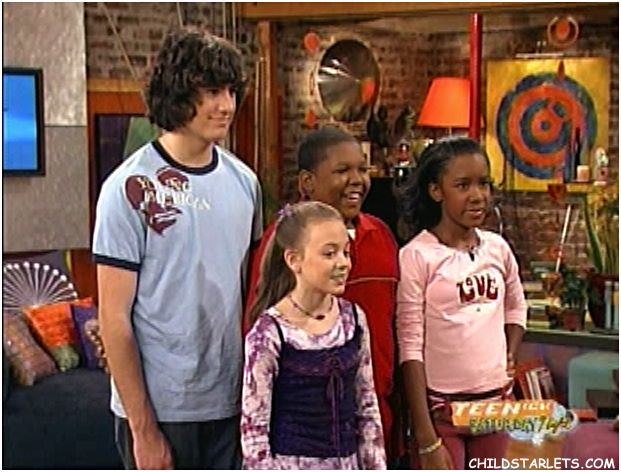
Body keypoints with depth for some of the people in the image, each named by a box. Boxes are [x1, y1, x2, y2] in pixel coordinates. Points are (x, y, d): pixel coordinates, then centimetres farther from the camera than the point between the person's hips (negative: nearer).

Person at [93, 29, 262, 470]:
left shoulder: (244, 181, 4)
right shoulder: (132, 187, -12)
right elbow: (114, 316, -12)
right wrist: (143, 427, -13)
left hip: (233, 403, 5)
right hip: (160, 408, -5)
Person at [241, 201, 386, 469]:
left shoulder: (354, 320, 1)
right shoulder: (270, 333, -14)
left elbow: (368, 406, 9)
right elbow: (253, 424, -10)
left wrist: (376, 466, 7)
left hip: (346, 466, 5)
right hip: (291, 466, -5)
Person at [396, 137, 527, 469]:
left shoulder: (497, 248, 4)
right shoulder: (416, 256, -13)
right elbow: (410, 349, -14)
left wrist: (508, 361, 5)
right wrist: (427, 441, -17)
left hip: (496, 402, 5)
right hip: (440, 406, -5)